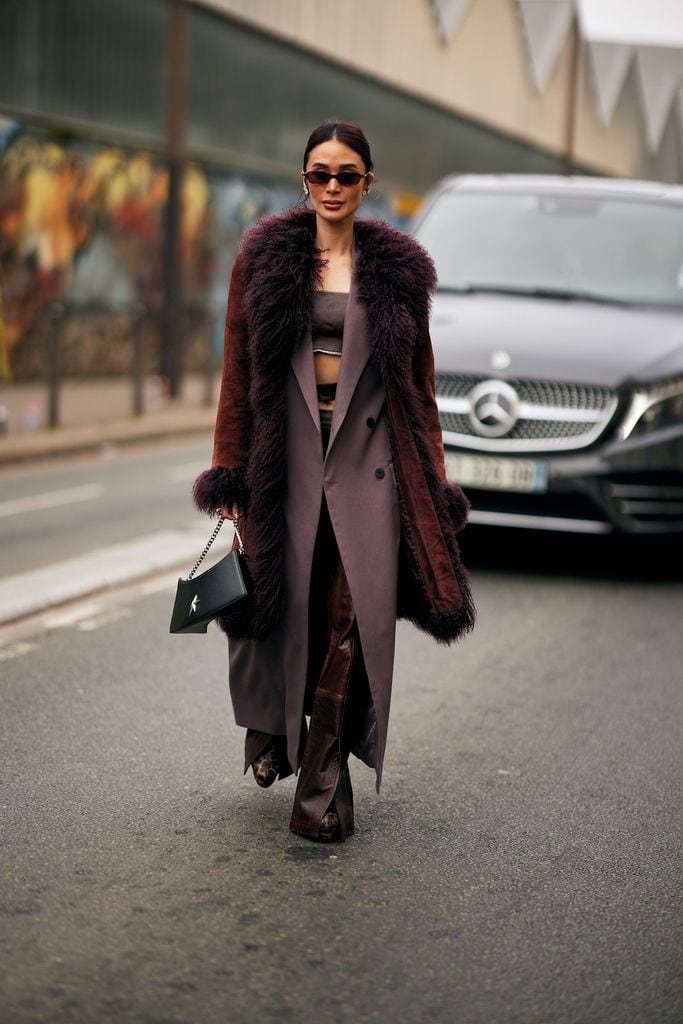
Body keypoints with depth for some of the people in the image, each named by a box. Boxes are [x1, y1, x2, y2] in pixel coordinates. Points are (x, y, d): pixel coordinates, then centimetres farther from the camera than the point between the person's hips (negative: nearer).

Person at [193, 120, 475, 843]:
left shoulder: (396, 268, 7)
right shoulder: (264, 259, 6)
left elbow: (420, 383, 10)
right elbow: (238, 372, 5)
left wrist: (435, 483, 5)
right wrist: (229, 473, 0)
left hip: (368, 455, 0)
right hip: (287, 450, 0)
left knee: (355, 617, -10)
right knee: (290, 608, 6)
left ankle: (322, 779, -3)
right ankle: (272, 724, 36)